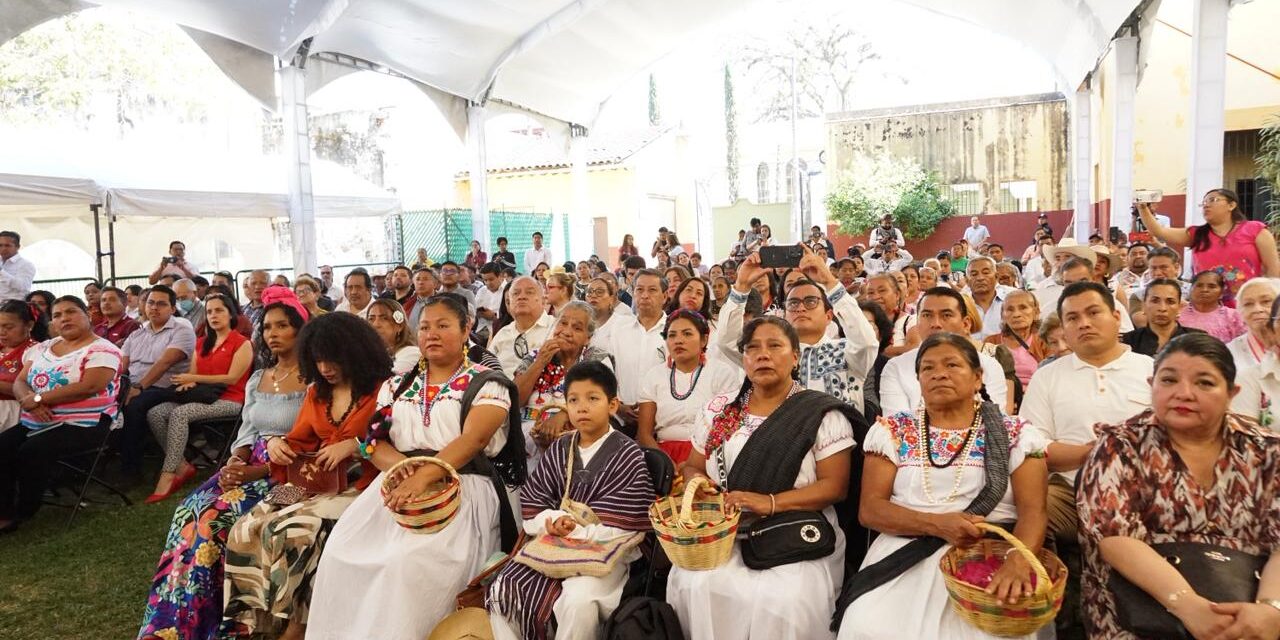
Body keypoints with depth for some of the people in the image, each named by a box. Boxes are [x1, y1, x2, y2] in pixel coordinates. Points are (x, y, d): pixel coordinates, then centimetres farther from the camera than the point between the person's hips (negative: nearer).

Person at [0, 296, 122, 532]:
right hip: (35, 423, 7)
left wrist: (37, 398, -16)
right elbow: (19, 382, 11)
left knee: (31, 451, -27)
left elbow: (89, 386, -20)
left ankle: (24, 513, -9)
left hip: (83, 424, -7)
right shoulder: (42, 348, 16)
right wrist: (29, 399, -13)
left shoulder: (102, 350, -7)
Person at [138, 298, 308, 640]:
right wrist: (235, 462, -6)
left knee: (213, 517, -23)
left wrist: (260, 471, -19)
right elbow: (246, 432, 15)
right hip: (248, 467, 7)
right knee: (190, 511, -17)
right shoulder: (257, 379, 14)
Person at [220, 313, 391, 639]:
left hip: (358, 485, -7)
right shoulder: (316, 391, 16)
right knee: (247, 529, -14)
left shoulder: (382, 389, -6)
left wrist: (353, 445, -21)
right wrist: (277, 443, -3)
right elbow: (300, 441, 18)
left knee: (292, 531, -26)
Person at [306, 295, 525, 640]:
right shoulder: (397, 385, 17)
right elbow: (372, 440, 8)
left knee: (411, 561, -29)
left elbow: (472, 440, -15)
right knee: (341, 552, -16)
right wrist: (400, 465, -15)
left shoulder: (487, 384, 1)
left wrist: (423, 476, -28)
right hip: (398, 483, 5)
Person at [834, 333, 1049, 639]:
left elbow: (1033, 510, -3)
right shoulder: (892, 431, 8)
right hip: (905, 555, 1)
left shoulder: (1016, 435, 8)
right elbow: (870, 508, 1)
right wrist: (937, 524, -14)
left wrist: (1019, 558, -24)